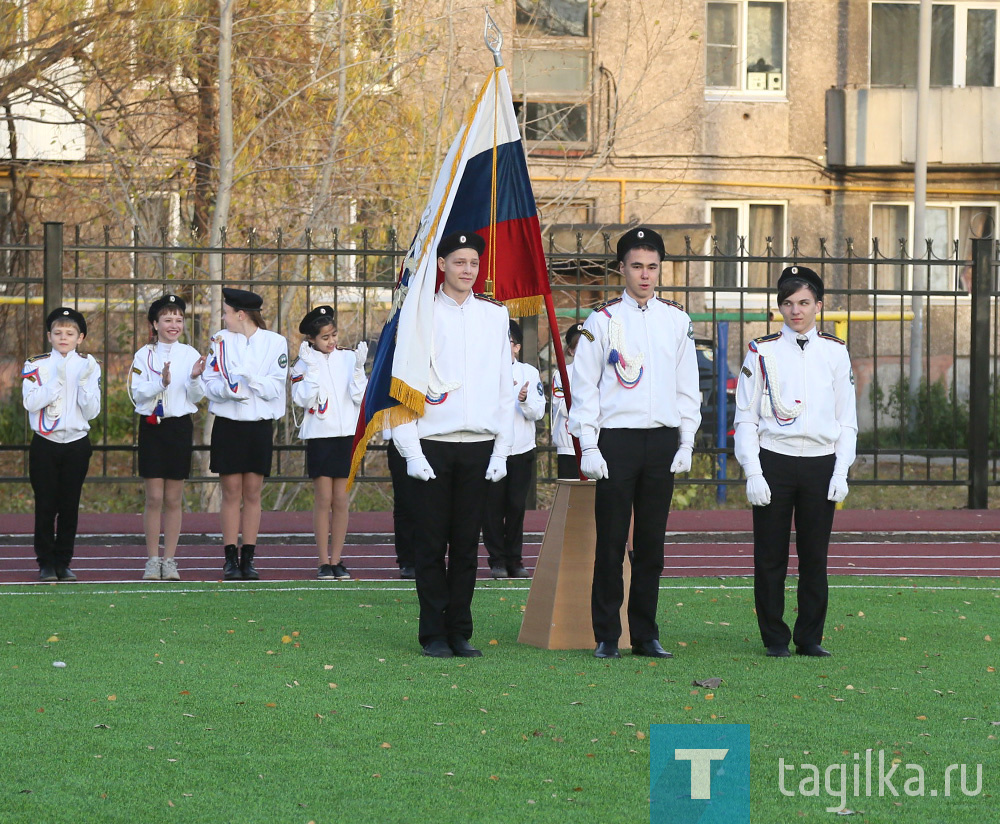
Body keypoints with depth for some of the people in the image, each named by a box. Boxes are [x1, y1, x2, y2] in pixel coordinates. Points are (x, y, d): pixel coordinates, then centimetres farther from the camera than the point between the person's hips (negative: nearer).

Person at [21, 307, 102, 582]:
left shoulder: (89, 366, 4)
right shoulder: (35, 365, 1)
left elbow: (92, 412, -2)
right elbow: (31, 402, -13)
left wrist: (84, 381, -15)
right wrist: (58, 379, -17)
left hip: (77, 443, 1)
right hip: (45, 444, -1)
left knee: (70, 505, 4)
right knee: (45, 505, -1)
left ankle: (63, 563, 12)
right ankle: (46, 564, 7)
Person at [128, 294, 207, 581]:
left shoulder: (191, 355, 4)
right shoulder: (144, 355, 2)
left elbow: (196, 397, 2)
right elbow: (137, 394, -5)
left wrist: (195, 378, -17)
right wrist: (161, 383, -20)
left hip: (180, 427, 1)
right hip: (152, 426, -1)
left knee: (173, 499, 4)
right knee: (154, 497, -2)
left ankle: (170, 561, 9)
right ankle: (152, 560, 3)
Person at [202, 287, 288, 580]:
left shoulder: (275, 342, 1)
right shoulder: (221, 340, 5)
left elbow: (275, 388, -5)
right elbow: (210, 382, -1)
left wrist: (248, 377, -18)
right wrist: (230, 389, -20)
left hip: (260, 426, 0)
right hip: (228, 424, 0)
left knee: (252, 493, 2)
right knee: (231, 492, 0)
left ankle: (248, 557, 7)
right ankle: (230, 559, 3)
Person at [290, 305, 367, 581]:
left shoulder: (348, 358, 7)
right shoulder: (304, 363, 1)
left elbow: (360, 397, 1)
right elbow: (303, 398, -10)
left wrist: (359, 367, -11)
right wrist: (310, 367, -15)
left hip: (346, 434, 2)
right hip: (319, 436, -2)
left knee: (340, 500, 3)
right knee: (323, 499, -3)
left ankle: (337, 560, 8)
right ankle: (324, 561, 1)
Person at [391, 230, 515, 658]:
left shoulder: (495, 315, 9)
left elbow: (504, 387, 11)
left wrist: (501, 450, 4)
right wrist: (411, 451, -8)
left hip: (479, 446, 2)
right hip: (433, 445, -2)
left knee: (466, 543, 5)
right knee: (432, 543, 0)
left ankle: (460, 633, 11)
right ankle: (433, 635, 6)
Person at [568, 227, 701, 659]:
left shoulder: (677, 320, 9)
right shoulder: (603, 320, 1)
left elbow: (688, 387, 13)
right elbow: (584, 387, 0)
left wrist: (686, 443, 5)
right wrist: (588, 447, -7)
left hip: (662, 442, 3)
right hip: (616, 440, -3)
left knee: (652, 543, 6)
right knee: (611, 542, -1)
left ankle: (646, 635, 13)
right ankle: (606, 636, 5)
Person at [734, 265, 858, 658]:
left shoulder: (835, 352, 9)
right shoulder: (762, 352, 3)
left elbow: (847, 421, 11)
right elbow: (745, 419, 2)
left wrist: (841, 473, 0)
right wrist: (753, 474, -7)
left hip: (821, 465, 1)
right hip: (773, 463, -1)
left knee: (815, 556, 3)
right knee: (770, 556, 0)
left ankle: (810, 637, 13)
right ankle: (775, 638, 10)